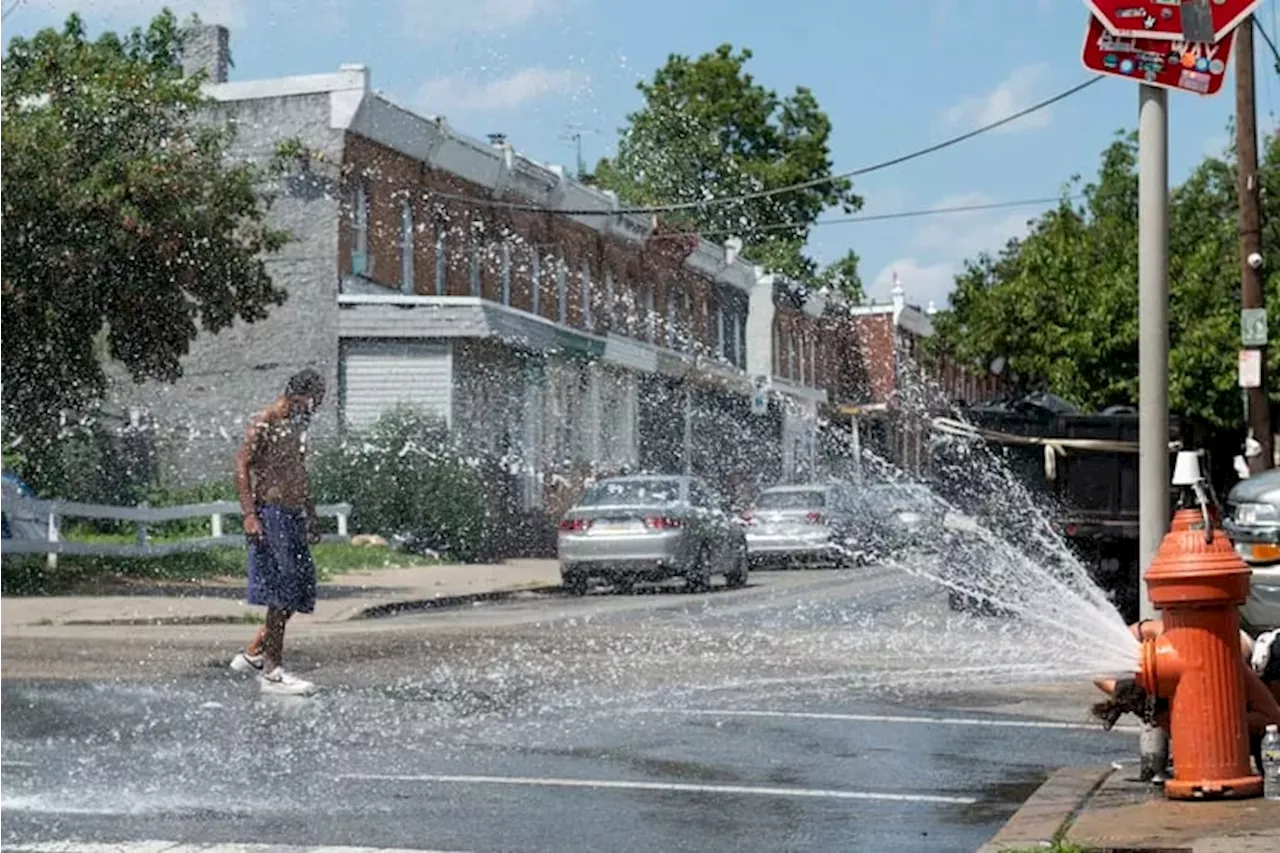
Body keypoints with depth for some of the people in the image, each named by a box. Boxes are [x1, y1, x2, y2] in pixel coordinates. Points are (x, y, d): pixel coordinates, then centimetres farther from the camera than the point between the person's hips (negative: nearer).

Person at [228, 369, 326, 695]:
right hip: (270, 513, -9)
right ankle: (273, 672, -4)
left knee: (298, 591, 9)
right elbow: (242, 466, -14)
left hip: (294, 516, 9)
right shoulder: (263, 423, -9)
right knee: (281, 596, -9)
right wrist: (249, 514, -21)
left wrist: (311, 517, 25)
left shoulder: (298, 426, 18)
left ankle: (252, 654, 18)